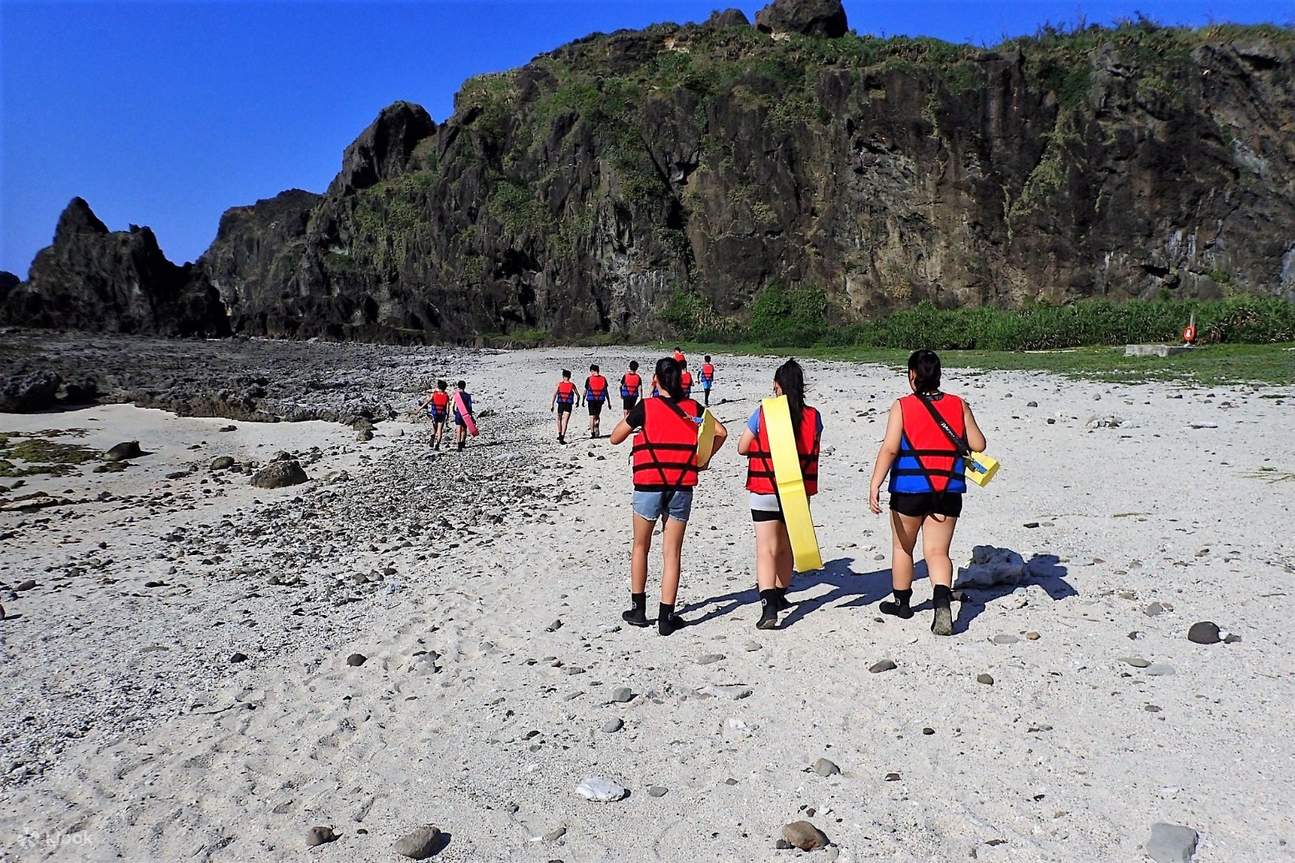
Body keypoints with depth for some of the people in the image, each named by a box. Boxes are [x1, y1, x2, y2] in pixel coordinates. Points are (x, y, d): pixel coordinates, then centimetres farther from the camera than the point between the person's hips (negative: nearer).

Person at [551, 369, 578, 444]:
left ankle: (560, 434, 30)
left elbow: (554, 394, -6)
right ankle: (562, 438, -16)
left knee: (559, 419, 24)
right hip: (568, 405, -1)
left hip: (560, 404, 1)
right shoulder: (572, 385, 2)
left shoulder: (559, 384, 2)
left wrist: (552, 405, -5)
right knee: (565, 422, -5)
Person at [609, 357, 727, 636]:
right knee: (672, 553, 6)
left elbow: (615, 438, 2)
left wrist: (631, 418, 18)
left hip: (649, 485, -2)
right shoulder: (692, 408, 4)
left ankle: (638, 609, 21)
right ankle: (666, 617, 7)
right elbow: (721, 432, 2)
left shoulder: (646, 407, -5)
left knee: (640, 547, 16)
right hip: (682, 487, 2)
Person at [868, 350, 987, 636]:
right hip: (948, 490, 2)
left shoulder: (902, 407, -7)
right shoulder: (959, 405, 2)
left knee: (902, 547, 17)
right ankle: (942, 602, -17)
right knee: (937, 551, 7)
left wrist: (875, 485, -17)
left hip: (910, 488, -2)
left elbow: (889, 449, -16)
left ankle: (902, 602, 32)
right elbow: (978, 445, 3)